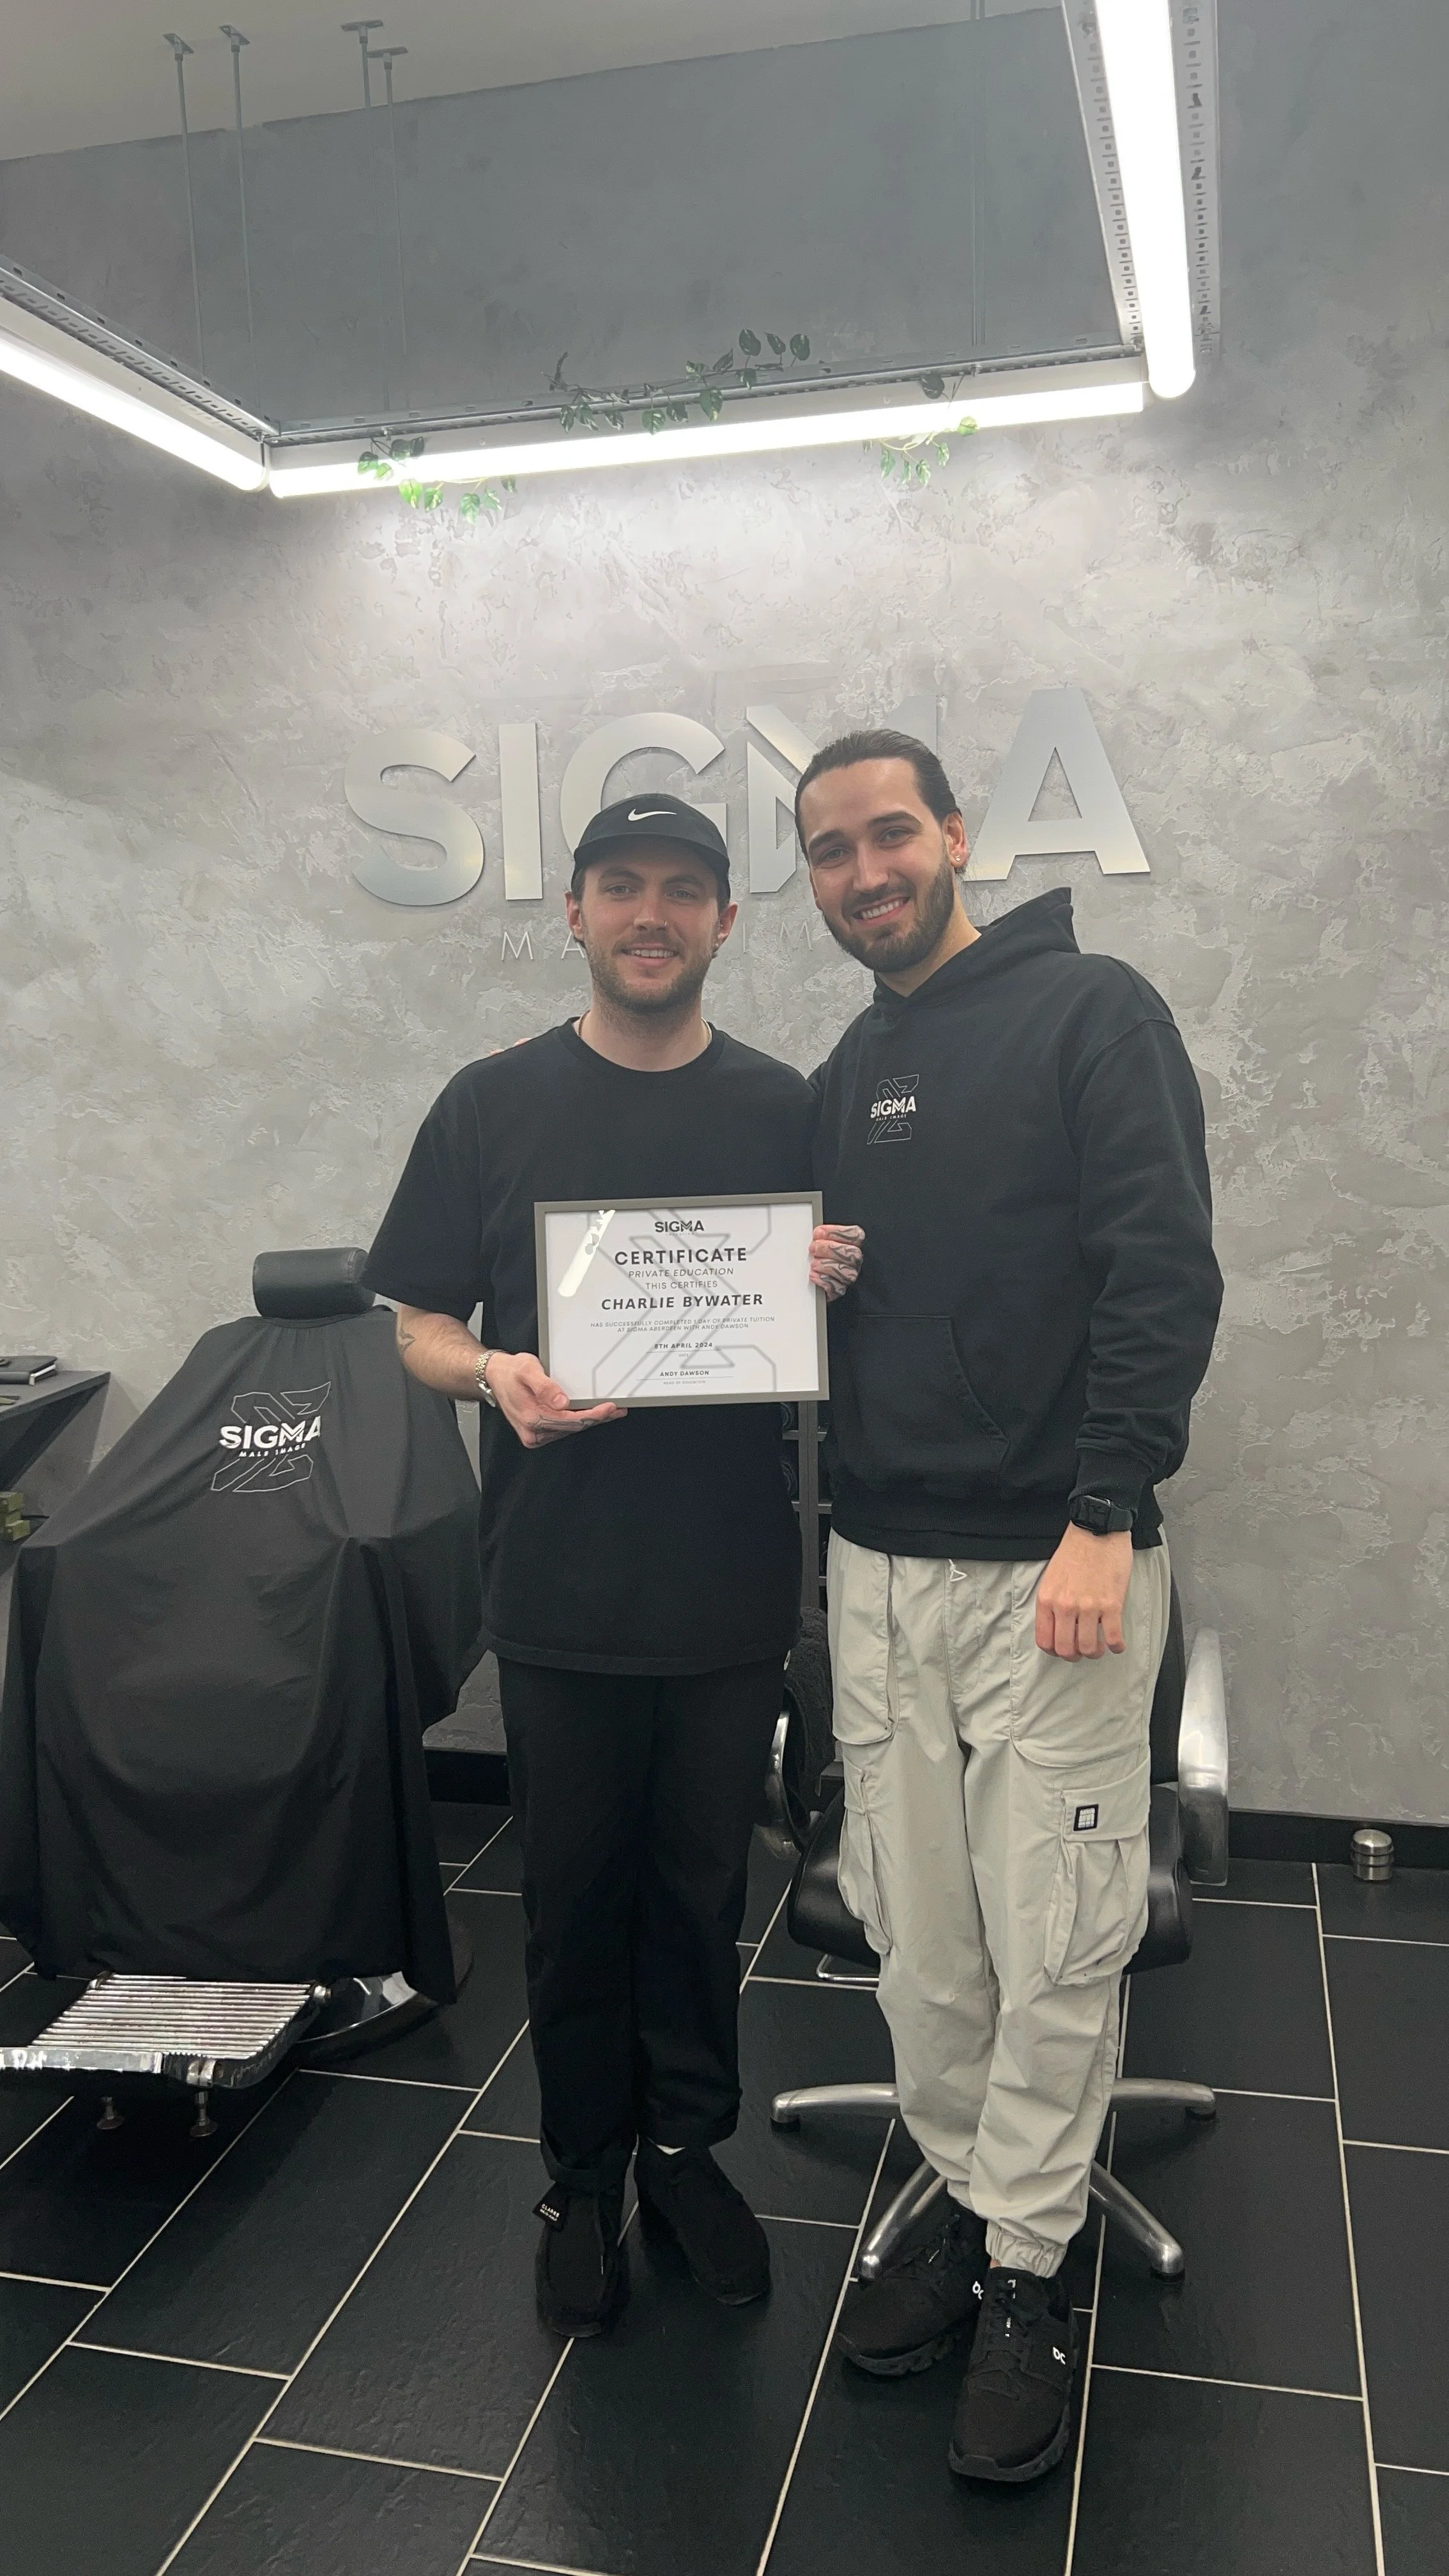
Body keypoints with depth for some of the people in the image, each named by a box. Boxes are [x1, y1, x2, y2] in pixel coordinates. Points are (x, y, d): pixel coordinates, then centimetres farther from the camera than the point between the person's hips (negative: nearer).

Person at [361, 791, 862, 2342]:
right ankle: (583, 2175, 31)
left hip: (731, 1585, 1)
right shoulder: (492, 1106, 1)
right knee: (575, 1894, 11)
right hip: (560, 1586, -1)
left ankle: (686, 2144, 35)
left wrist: (837, 1296, -14)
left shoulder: (783, 1112, 4)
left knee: (702, 1882, 14)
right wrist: (493, 1373, -18)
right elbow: (420, 1326, 3)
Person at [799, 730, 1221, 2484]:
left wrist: (1103, 1522, -18)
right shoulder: (845, 1077, 15)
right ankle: (965, 2207, 32)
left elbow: (1166, 1275, -13)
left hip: (1055, 1563, -5)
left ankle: (1028, 2275, 22)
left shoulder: (1090, 1013, -5)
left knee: (1052, 1945, 4)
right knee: (917, 1930, 12)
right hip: (881, 1564, 6)